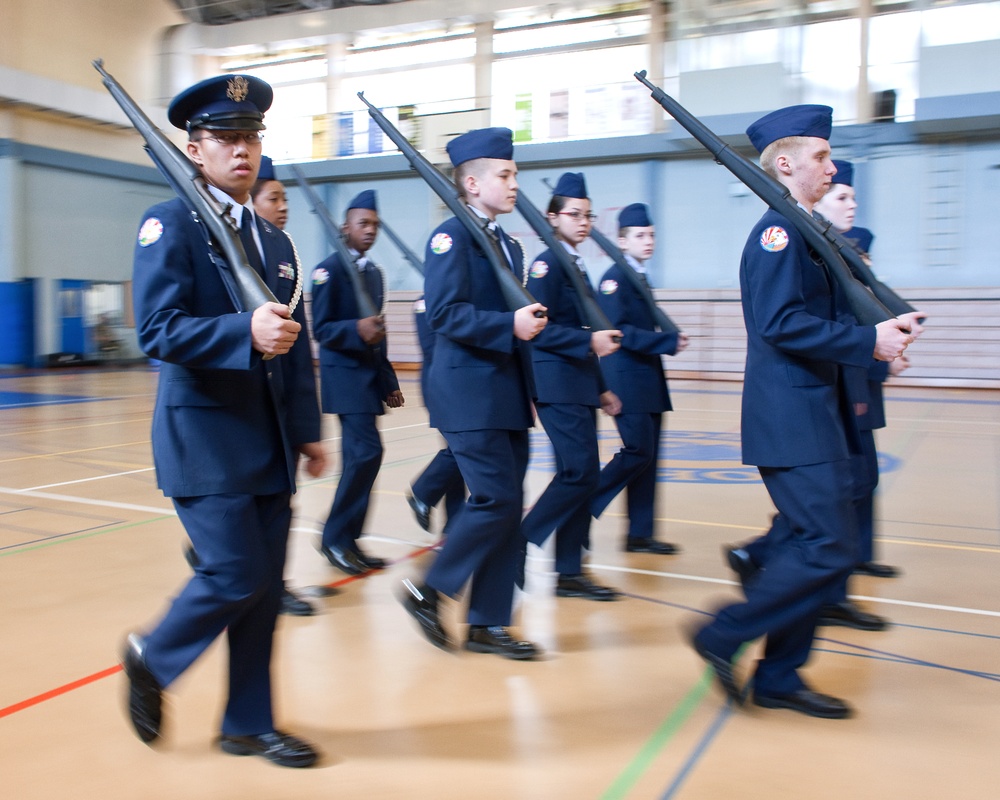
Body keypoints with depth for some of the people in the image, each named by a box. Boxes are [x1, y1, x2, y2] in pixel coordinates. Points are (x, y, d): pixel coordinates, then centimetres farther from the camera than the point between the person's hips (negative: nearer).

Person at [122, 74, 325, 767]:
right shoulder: (170, 224, -5)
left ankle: (248, 724, 24)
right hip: (205, 437, -6)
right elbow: (158, 331, -17)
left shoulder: (275, 241, 15)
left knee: (265, 586, 8)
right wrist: (246, 333, -31)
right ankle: (152, 659, 23)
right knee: (236, 574, -7)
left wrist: (309, 431, 11)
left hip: (270, 442, 6)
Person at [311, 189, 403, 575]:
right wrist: (356, 330, -29)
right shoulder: (330, 270, -7)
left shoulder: (375, 273, 16)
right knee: (367, 451, -15)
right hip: (344, 374, -8)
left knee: (358, 458, 8)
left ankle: (346, 540, 16)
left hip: (370, 375, 8)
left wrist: (389, 381, 16)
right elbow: (321, 329, -11)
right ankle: (335, 536, -2)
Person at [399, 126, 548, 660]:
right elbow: (445, 313, -18)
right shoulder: (451, 236, -7)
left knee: (506, 506, 7)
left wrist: (528, 392, 16)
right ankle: (427, 591, 8)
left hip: (507, 398, 9)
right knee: (497, 499, -11)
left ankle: (487, 624, 17)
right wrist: (509, 326, -25)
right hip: (469, 395, -8)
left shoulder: (509, 245, 19)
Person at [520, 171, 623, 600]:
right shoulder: (546, 265, -8)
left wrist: (601, 388, 18)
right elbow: (539, 329, -17)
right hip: (557, 384, -9)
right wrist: (590, 341, -25)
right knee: (581, 472, -13)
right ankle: (519, 542, 1)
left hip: (579, 385, 9)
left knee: (581, 475, 8)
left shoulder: (577, 267, 18)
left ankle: (569, 570, 14)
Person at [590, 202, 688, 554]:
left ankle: (640, 534, 14)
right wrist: (670, 341, -17)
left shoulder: (640, 278, 16)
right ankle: (583, 507, 4)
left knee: (648, 457, 8)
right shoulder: (614, 278, -10)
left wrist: (669, 338, 1)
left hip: (648, 380, 9)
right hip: (627, 381, -9)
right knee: (638, 452, -11)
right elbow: (620, 331, -18)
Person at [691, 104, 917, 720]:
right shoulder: (778, 231, -12)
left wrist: (881, 330, 4)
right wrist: (868, 341, -20)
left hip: (812, 416, 10)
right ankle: (723, 636, 4)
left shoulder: (803, 232, 18)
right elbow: (779, 323, -24)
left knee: (806, 547, 12)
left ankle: (779, 677, 22)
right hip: (793, 421, -10)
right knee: (829, 549, -9)